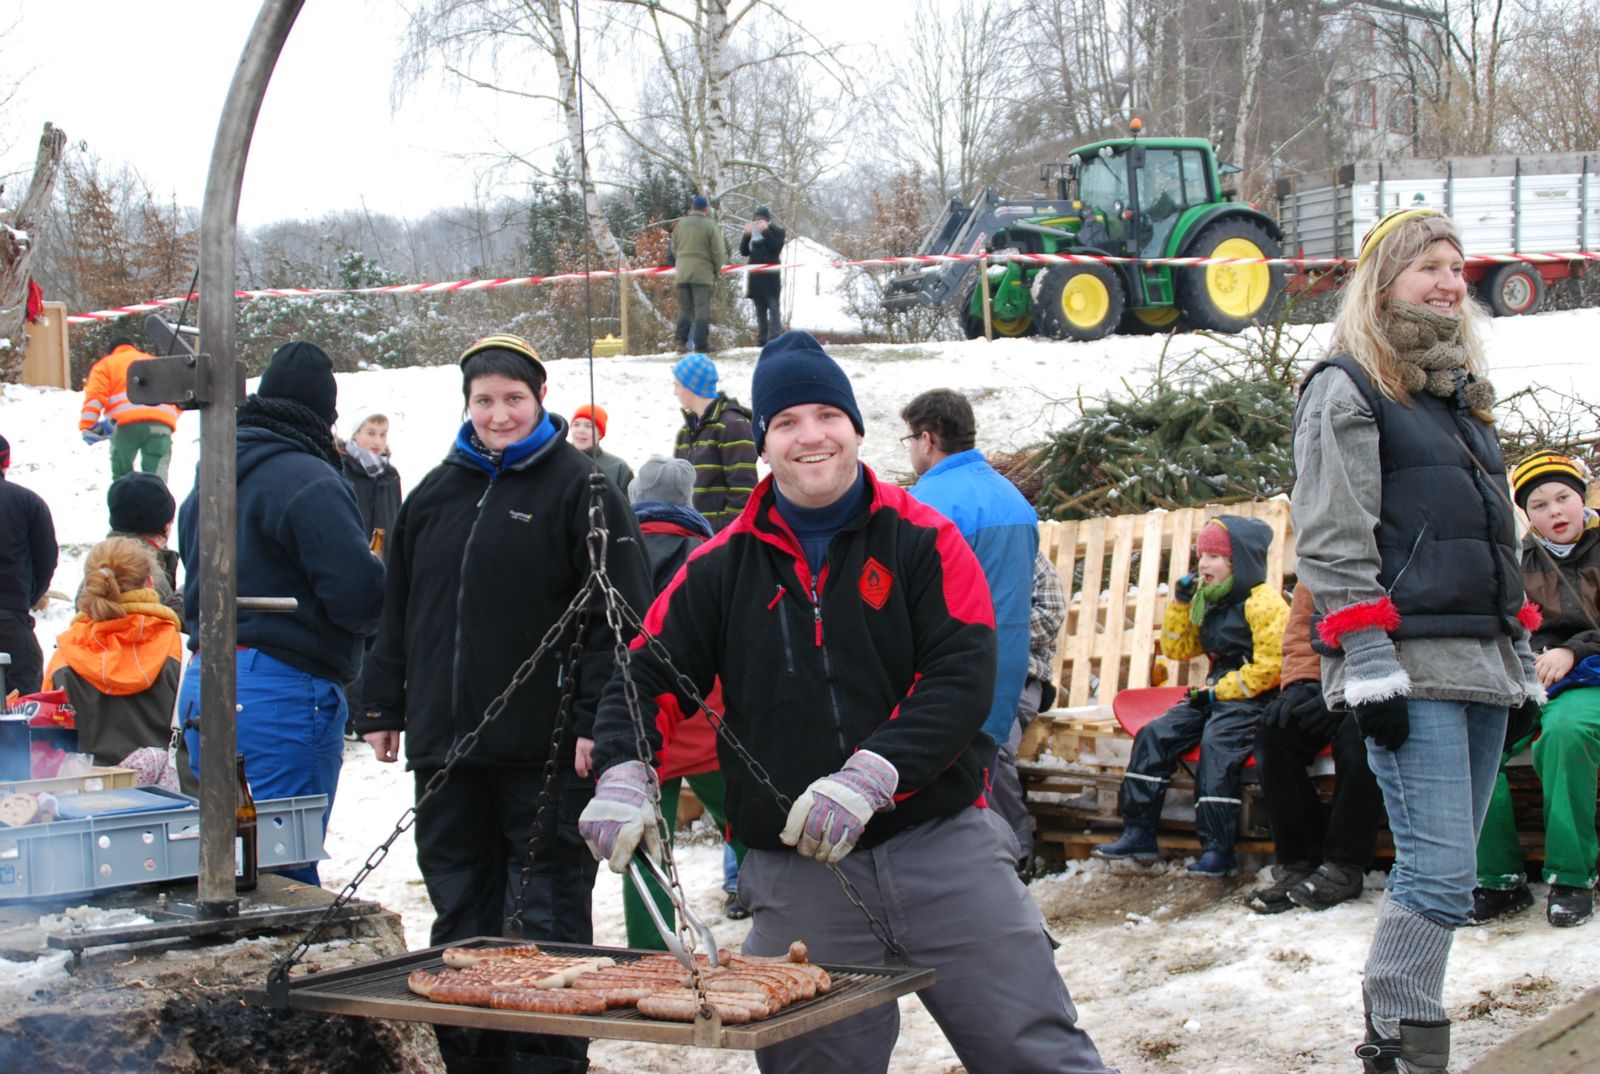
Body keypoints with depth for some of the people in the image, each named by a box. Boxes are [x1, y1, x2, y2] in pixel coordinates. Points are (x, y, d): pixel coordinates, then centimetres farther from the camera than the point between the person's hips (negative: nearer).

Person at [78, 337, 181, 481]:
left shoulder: (106, 364, 24)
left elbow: (95, 395, 5)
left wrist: (88, 427, -1)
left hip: (125, 422, -2)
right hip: (160, 424, 2)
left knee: (121, 476, 13)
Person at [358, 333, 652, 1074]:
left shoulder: (579, 489, -4)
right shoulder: (434, 494, 14)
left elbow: (620, 615, -10)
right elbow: (397, 614, 19)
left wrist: (598, 720, -16)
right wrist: (384, 707, 15)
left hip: (546, 753, -6)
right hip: (445, 747, 6)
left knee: (550, 913, 1)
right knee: (460, 914, 12)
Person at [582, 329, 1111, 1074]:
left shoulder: (922, 542, 0)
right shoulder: (722, 568, 7)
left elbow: (963, 679, -10)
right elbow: (648, 678, 8)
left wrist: (870, 778, -24)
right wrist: (623, 777, -13)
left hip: (942, 848, -2)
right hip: (797, 880, 2)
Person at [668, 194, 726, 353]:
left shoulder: (680, 224, 6)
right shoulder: (710, 225, -7)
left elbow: (673, 249, 15)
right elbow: (718, 252, -5)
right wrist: (717, 270, 10)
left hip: (682, 273, 4)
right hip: (702, 273, -4)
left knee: (684, 308, 11)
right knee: (702, 309, -1)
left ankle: (681, 339, -1)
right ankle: (701, 343, -4)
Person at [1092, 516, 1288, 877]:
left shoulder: (1263, 602, -11)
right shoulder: (1207, 603, 16)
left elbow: (1270, 665, -19)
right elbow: (1177, 649, 20)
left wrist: (1219, 692, -18)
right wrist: (1181, 601, 7)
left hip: (1252, 698, -9)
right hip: (1218, 695, 9)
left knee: (1217, 743, -32)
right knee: (1154, 734, -5)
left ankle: (1217, 849, -32)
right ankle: (1138, 831, -3)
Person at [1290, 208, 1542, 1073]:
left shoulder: (1460, 391, 23)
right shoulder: (1347, 388, -2)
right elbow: (1332, 542, -10)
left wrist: (1519, 655, 23)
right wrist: (1368, 666, -17)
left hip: (1484, 666, 8)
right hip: (1412, 666, -8)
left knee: (1443, 872, 8)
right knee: (1441, 875, -13)